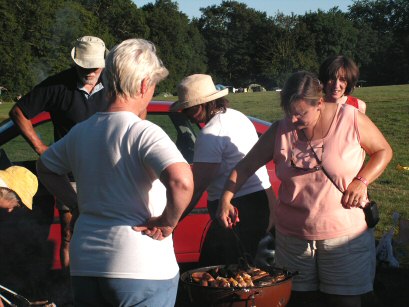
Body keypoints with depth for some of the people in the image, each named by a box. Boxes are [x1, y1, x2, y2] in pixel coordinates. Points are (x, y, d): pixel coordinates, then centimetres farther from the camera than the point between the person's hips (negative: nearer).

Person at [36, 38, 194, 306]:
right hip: (141, 269, -6)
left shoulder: (80, 131, 7)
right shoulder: (143, 132, -15)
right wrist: (167, 223, -14)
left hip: (84, 266, 6)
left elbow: (45, 168, 25)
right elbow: (181, 181, -31)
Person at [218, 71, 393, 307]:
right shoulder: (280, 131, -3)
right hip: (293, 237, 2)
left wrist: (362, 181, -13)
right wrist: (226, 199, -13)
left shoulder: (352, 120, -9)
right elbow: (246, 166, 2)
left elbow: (384, 151, 3)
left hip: (345, 234, -2)